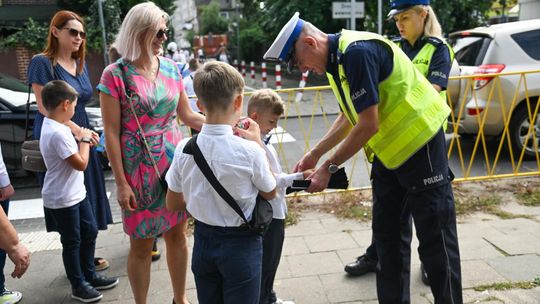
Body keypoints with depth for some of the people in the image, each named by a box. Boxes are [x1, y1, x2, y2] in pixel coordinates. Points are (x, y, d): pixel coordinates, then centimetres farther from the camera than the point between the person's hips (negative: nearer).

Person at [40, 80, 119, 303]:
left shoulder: (53, 127, 6)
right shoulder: (58, 133, -26)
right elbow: (81, 163, -24)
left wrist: (81, 139, 4)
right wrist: (84, 140, -12)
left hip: (76, 194, 10)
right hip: (62, 200, -10)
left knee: (90, 232, 18)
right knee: (72, 242, 5)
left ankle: (89, 276, 33)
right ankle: (78, 286, 21)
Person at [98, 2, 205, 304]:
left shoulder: (171, 67, 3)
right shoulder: (116, 74, -10)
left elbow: (187, 115, 10)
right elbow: (111, 132, -10)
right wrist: (121, 182, -12)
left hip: (175, 164, 4)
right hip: (140, 169, -4)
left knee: (178, 234, 14)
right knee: (142, 244, 8)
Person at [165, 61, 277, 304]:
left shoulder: (184, 149, -11)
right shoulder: (249, 150, -23)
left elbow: (173, 204, 1)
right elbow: (270, 193, -4)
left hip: (203, 240, 4)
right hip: (240, 243, -4)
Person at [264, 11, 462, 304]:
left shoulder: (358, 51, -24)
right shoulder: (336, 60, 6)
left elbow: (369, 124, -25)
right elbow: (349, 117, 16)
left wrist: (328, 167, -18)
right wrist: (314, 154, 9)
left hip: (420, 143, -9)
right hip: (389, 150, 10)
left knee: (435, 238, 0)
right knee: (385, 234, 14)